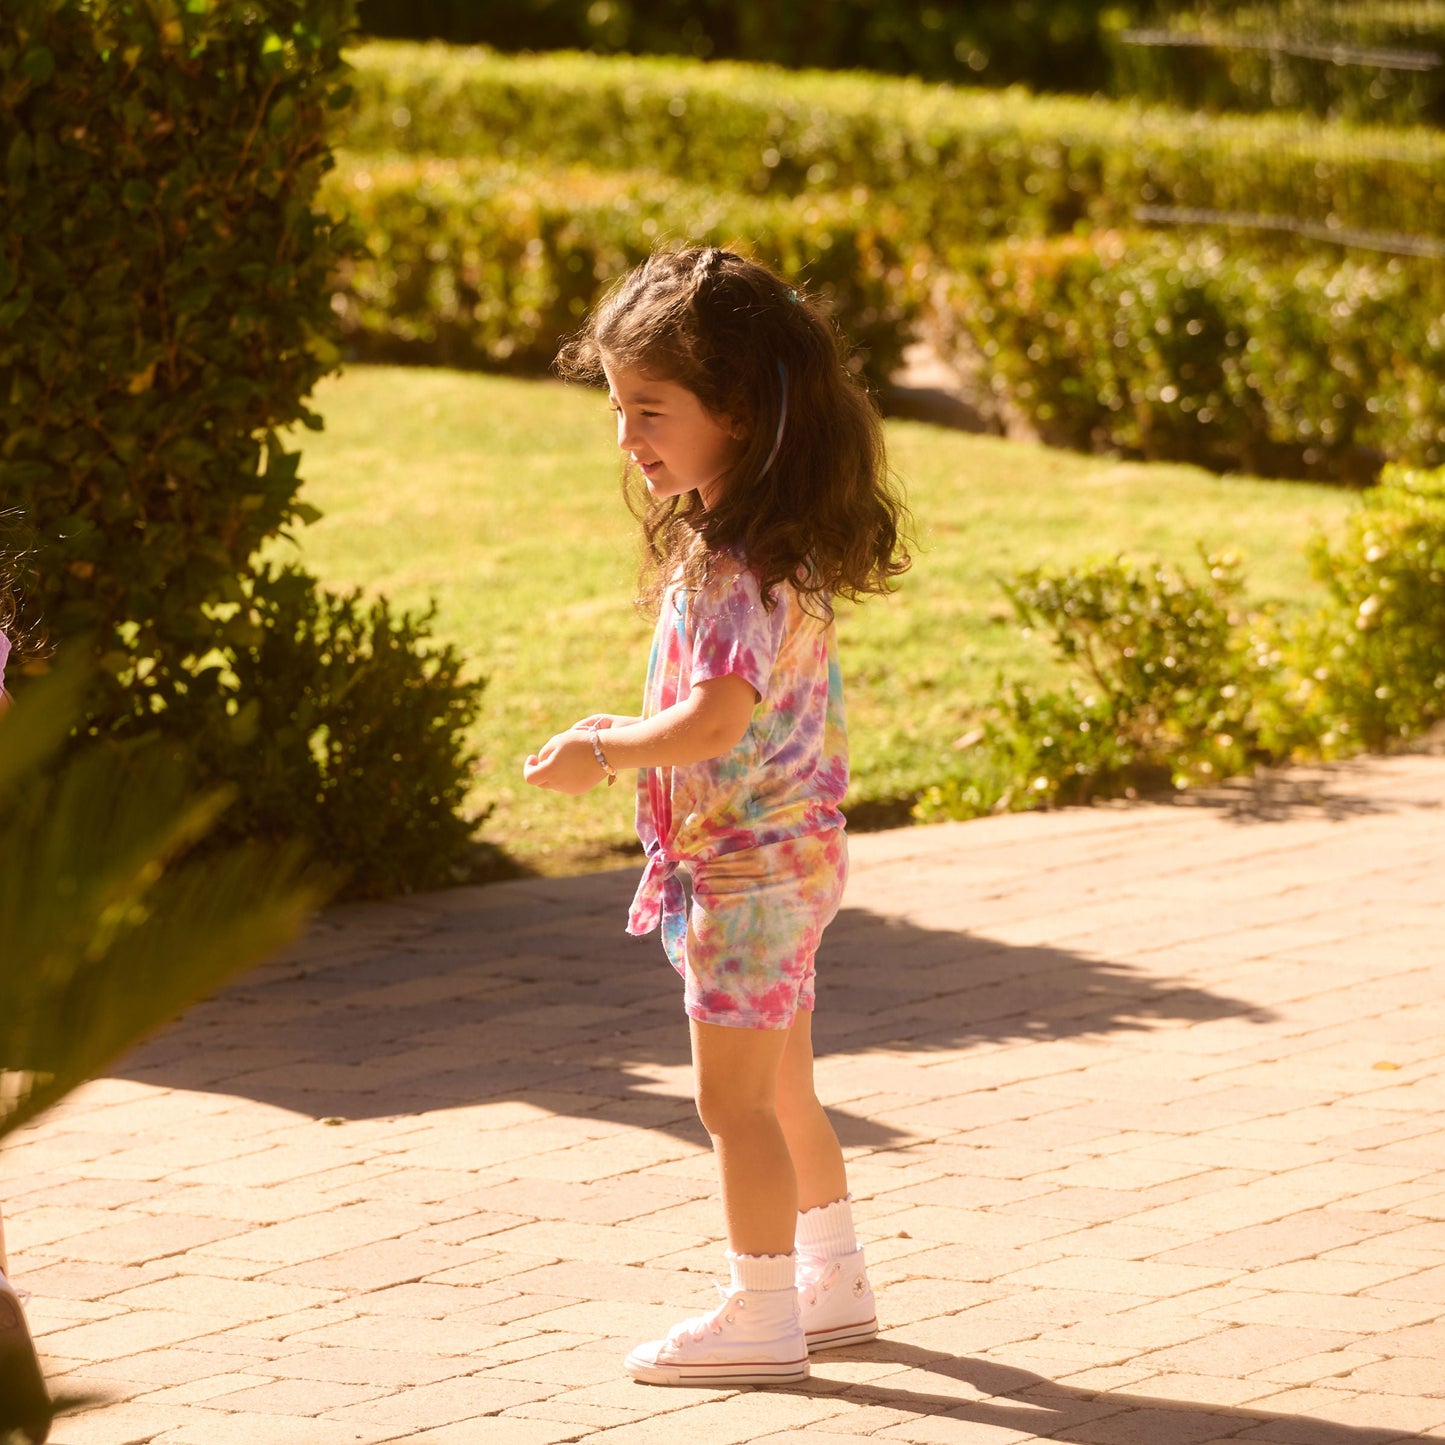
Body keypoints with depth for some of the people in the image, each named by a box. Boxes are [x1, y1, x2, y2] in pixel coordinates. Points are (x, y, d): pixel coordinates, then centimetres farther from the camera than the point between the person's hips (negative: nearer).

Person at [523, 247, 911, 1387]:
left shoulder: (737, 563, -23)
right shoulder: (766, 540, 9)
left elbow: (719, 717, -31)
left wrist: (600, 754, -19)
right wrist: (637, 730, 11)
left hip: (750, 856, -10)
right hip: (785, 852, 10)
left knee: (737, 1097, -2)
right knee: (782, 1090, 19)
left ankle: (762, 1315, 4)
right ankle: (835, 1284, 28)